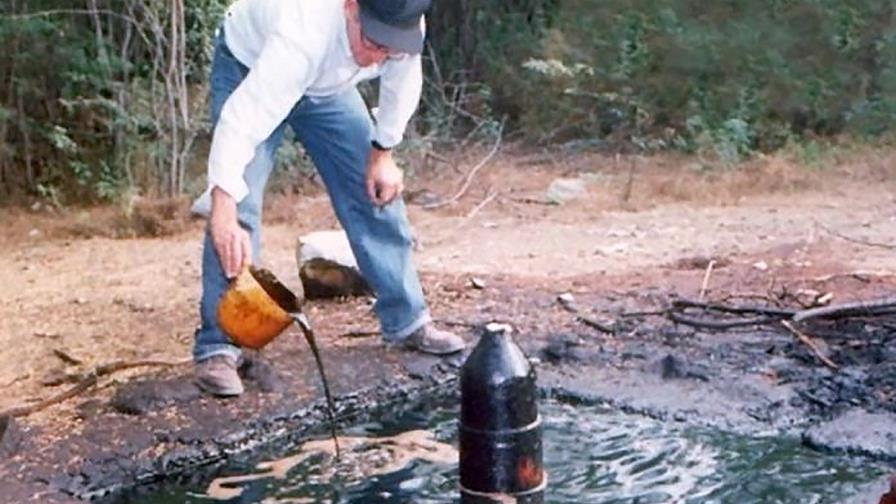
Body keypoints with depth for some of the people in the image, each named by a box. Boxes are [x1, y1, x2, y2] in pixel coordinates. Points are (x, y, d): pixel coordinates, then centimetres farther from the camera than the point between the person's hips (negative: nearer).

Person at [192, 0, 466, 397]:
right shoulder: (302, 36, -46)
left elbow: (403, 77, -6)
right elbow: (242, 121, -53)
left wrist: (383, 150, -6)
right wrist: (223, 207, -64)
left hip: (326, 81, 6)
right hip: (250, 69, -5)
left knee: (377, 193, 2)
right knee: (238, 212, -18)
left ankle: (407, 322, 15)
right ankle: (216, 349, -10)